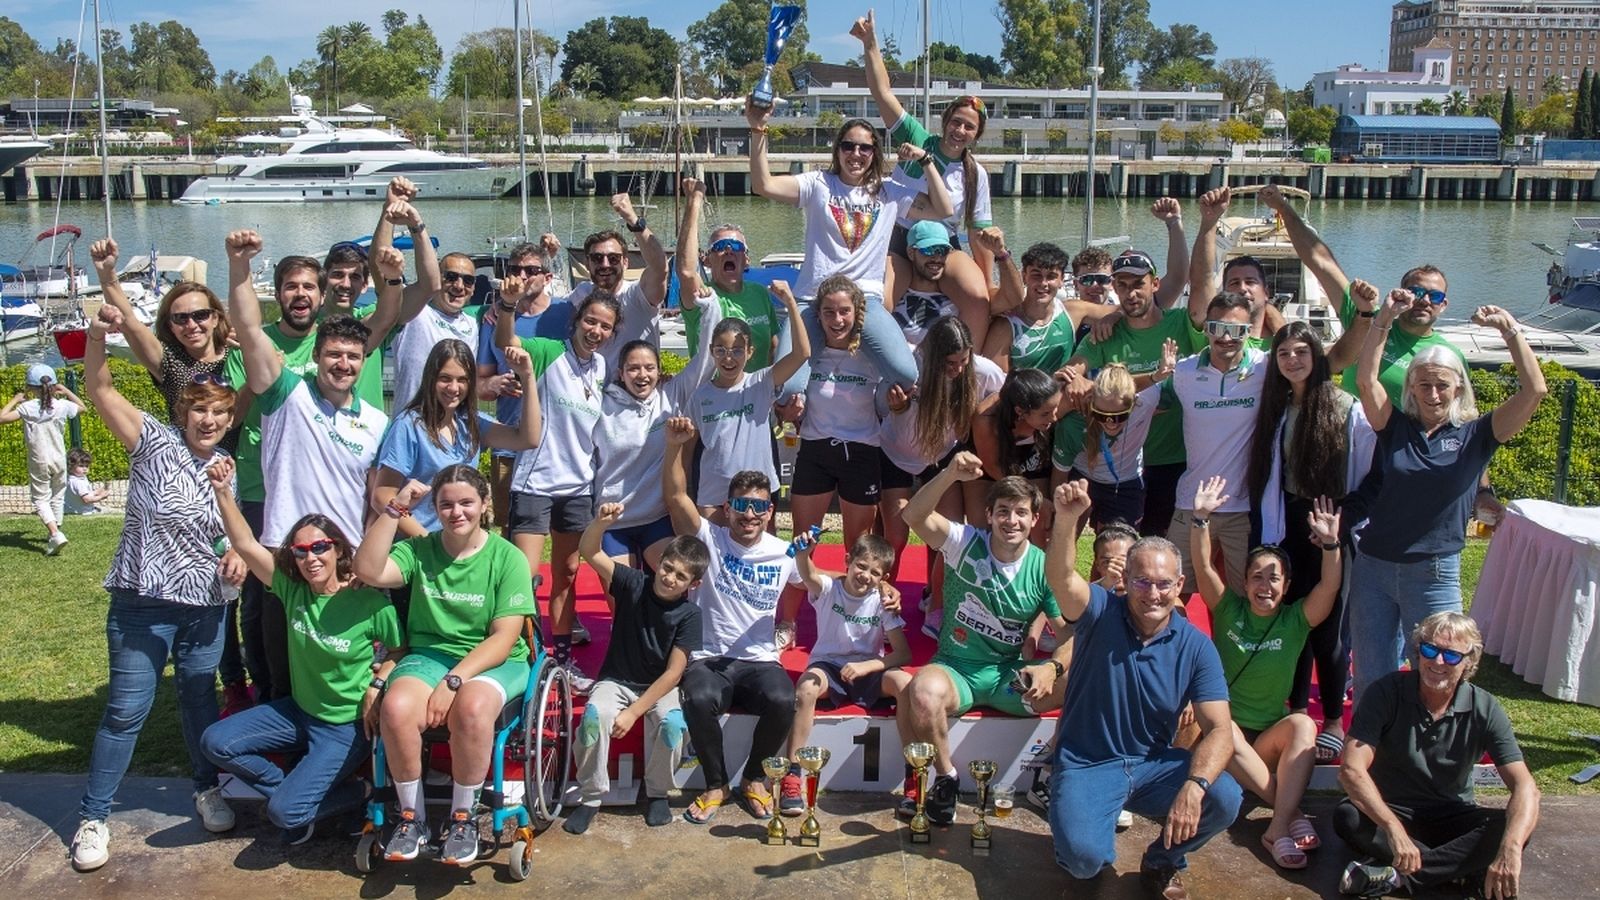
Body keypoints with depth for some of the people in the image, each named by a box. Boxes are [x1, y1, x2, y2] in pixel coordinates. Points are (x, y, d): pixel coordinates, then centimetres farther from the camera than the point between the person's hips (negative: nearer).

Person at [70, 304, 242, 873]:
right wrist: (98, 336, -34)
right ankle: (93, 816, 16)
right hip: (141, 605, -4)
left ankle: (208, 789, 35)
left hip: (204, 607, 4)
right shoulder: (155, 442, -8)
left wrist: (238, 553, -4)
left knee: (199, 702, 16)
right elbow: (101, 391, -18)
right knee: (126, 711, 2)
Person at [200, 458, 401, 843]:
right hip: (298, 710, 6)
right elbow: (245, 544, -14)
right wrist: (223, 491, -24)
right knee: (215, 742, -7)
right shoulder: (292, 589, -7)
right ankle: (297, 790, 9)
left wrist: (377, 687, -23)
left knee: (285, 812, -18)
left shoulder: (371, 604, -19)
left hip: (346, 726, -6)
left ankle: (354, 793, 13)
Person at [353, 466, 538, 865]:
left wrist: (454, 680, -20)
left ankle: (463, 816, -12)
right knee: (396, 708, -30)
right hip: (428, 654, 3)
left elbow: (504, 637, -10)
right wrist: (396, 507, -13)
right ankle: (411, 815, -7)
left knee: (472, 708, -36)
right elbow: (368, 571, -13)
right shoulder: (419, 550, 5)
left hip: (494, 662, -2)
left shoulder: (508, 558, -4)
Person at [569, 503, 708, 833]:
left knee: (673, 723, -32)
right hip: (616, 680, 1)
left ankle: (657, 793, -4)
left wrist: (633, 712, -22)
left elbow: (673, 672, -15)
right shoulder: (633, 585, -9)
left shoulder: (689, 615, -12)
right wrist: (602, 522, -39)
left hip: (660, 687, 0)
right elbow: (588, 551, -17)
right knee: (594, 716, -31)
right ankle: (590, 796, -10)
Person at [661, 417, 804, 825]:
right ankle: (716, 784, -8)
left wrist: (788, 623, 11)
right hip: (707, 659, -1)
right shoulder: (709, 539, -1)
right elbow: (676, 497, -16)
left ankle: (754, 777, -2)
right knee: (700, 699, -35)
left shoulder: (784, 553, 6)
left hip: (760, 661, 2)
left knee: (782, 701, -31)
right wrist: (675, 448, -29)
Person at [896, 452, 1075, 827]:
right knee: (923, 691, -38)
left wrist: (1052, 667, -22)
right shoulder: (967, 543, -7)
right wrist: (950, 474, -40)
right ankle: (946, 778, -10)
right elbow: (915, 516, -24)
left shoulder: (1044, 568, -1)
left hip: (1011, 675, 2)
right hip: (956, 669, -2)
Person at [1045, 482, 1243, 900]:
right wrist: (1066, 520, -51)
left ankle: (1162, 861, 8)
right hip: (1086, 765, -3)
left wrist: (1194, 786, -31)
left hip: (1155, 764, 3)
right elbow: (1061, 577, -31)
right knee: (1084, 857, -28)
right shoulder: (1101, 613, -9)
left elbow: (1219, 729, -12)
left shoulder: (1195, 647, -4)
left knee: (1224, 799, -24)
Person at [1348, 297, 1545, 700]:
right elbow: (1365, 378, -10)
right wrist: (1385, 318, -15)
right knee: (1370, 679, 11)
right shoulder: (1395, 428, 3)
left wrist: (1510, 330, -13)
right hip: (1373, 566, 1)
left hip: (1435, 575, -1)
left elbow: (1534, 390, -9)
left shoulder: (1475, 435, 1)